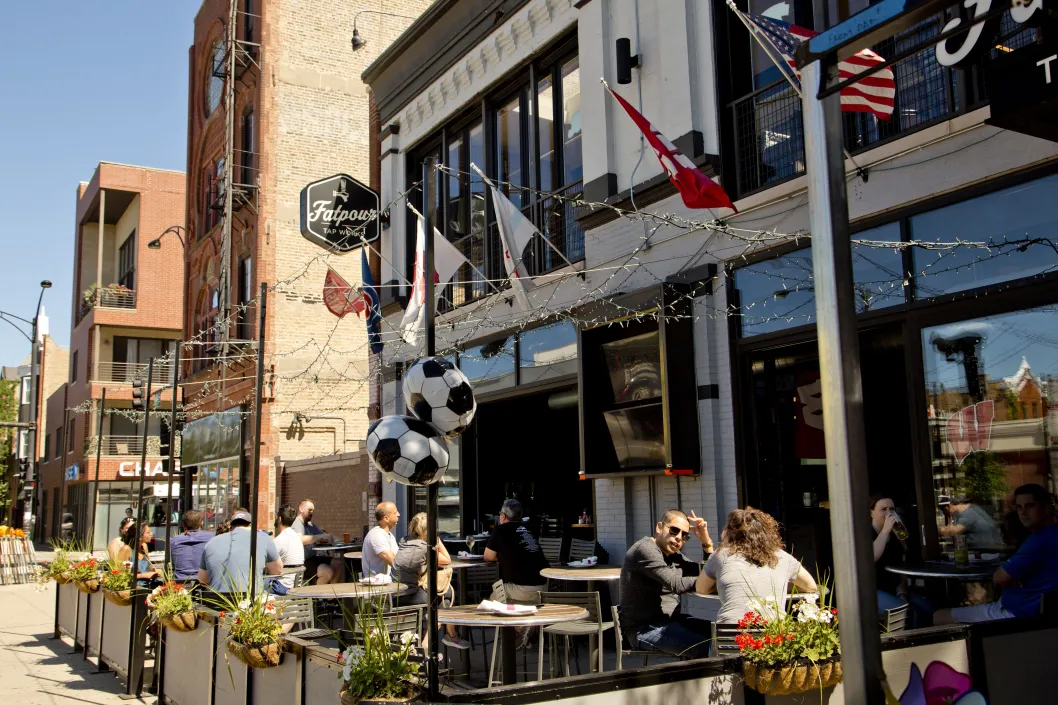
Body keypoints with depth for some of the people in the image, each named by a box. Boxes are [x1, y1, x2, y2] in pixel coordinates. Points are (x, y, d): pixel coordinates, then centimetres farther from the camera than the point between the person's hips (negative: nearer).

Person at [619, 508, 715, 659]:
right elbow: (676, 584, -23)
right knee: (706, 648, -26)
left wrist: (706, 542, 2)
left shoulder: (674, 556, 16)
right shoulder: (644, 549, -13)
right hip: (644, 629, -10)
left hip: (670, 621, 10)